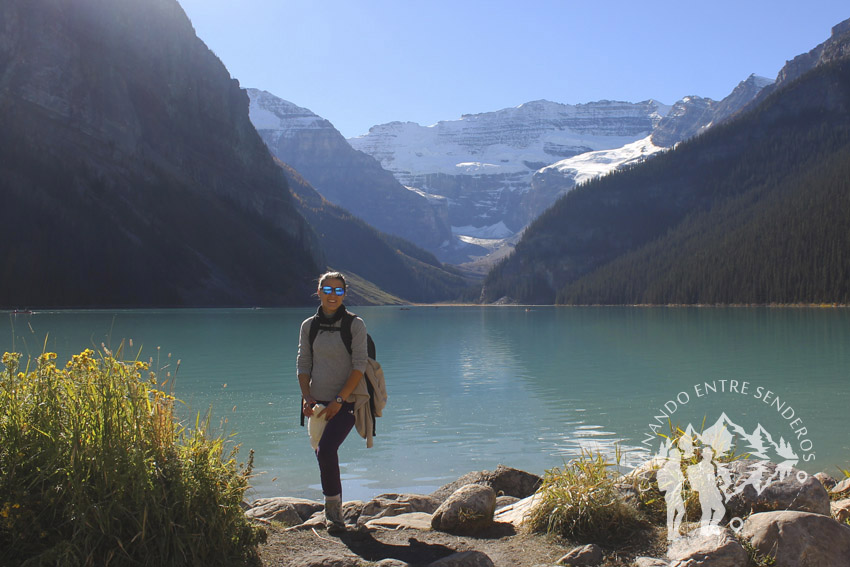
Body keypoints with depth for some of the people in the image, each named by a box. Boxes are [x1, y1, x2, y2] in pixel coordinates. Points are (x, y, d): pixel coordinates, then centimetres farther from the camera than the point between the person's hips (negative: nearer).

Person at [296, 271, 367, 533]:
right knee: (322, 453, 9)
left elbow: (359, 366, -9)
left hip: (346, 403, -4)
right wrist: (307, 398, -6)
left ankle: (333, 507, -2)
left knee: (326, 450, -20)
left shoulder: (355, 325, -4)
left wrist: (339, 400, -15)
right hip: (318, 403, 4)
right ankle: (334, 511, 27)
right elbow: (303, 365, 8)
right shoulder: (309, 326, 8)